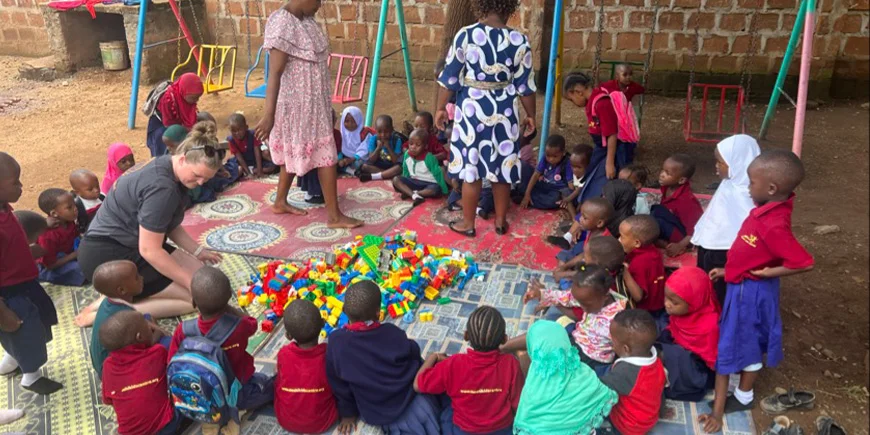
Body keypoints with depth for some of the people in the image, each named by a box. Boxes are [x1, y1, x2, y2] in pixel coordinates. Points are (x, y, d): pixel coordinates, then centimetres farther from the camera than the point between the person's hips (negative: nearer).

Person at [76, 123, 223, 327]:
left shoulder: (168, 167, 3)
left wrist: (198, 251, 11)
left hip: (131, 243, 10)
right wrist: (191, 282, -17)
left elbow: (169, 226, 14)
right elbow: (150, 250, -25)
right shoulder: (161, 188, -27)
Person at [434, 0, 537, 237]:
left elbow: (449, 77, -6)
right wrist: (530, 115, 13)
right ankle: (501, 221, 28)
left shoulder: (466, 35, -11)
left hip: (473, 111, -2)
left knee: (471, 168, 8)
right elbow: (525, 85, 0)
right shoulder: (520, 41, -7)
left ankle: (467, 223, 20)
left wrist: (440, 108, 6)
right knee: (502, 169, 14)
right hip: (504, 113, 2)